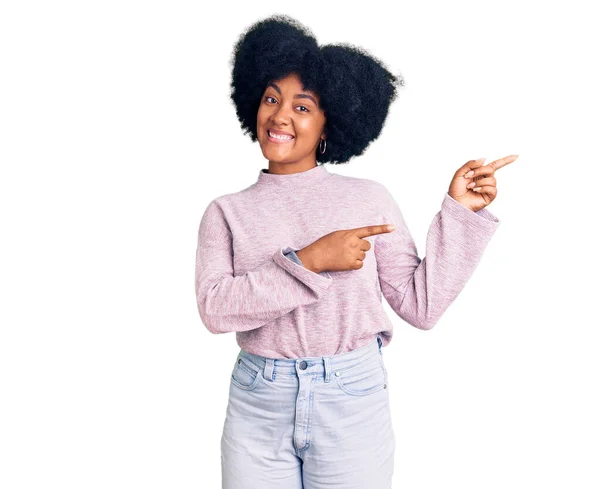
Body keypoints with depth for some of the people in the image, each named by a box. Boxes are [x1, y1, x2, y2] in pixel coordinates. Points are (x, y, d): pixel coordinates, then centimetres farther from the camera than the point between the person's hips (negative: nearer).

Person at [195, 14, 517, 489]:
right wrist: (309, 262, -20)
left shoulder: (369, 199, 0)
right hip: (257, 403, 1)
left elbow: (421, 305, -3)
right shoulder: (227, 212, 3)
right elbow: (214, 307, -12)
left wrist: (459, 212, -7)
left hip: (352, 401, 0)